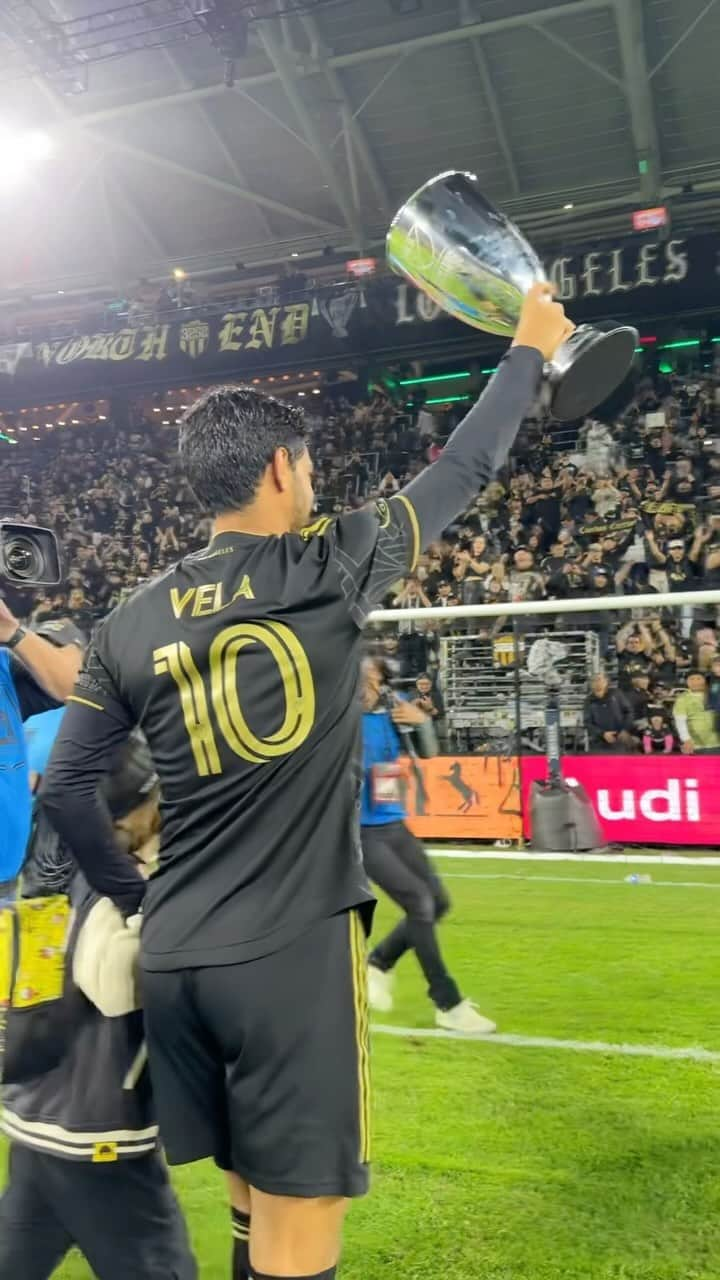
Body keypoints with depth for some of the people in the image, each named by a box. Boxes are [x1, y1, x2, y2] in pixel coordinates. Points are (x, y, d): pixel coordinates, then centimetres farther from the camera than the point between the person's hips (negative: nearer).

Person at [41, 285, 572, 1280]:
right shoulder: (329, 571, -6)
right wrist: (529, 350, 22)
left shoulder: (131, 623, 5)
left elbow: (65, 787, 7)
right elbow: (464, 472, 7)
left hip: (176, 957, 5)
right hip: (294, 949, -5)